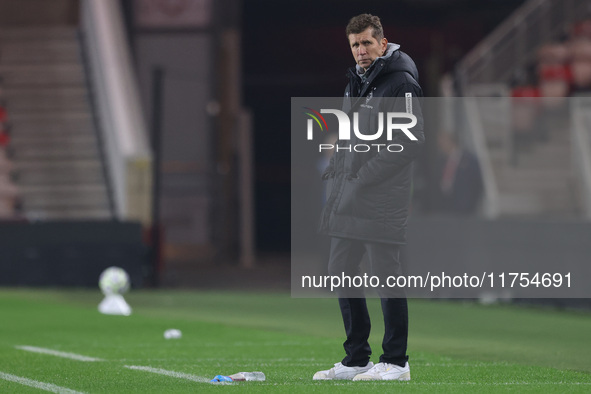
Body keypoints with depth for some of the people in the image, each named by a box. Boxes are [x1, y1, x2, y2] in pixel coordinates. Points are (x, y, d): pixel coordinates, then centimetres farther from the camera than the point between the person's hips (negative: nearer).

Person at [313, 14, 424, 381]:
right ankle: (356, 359, 17)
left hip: (383, 198, -9)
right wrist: (337, 166, 9)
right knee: (341, 273, 10)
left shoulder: (401, 82, -11)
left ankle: (396, 361, 2)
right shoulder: (356, 80, 16)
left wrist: (368, 175, -18)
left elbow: (412, 140, -17)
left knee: (386, 276, -5)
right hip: (347, 198, 9)